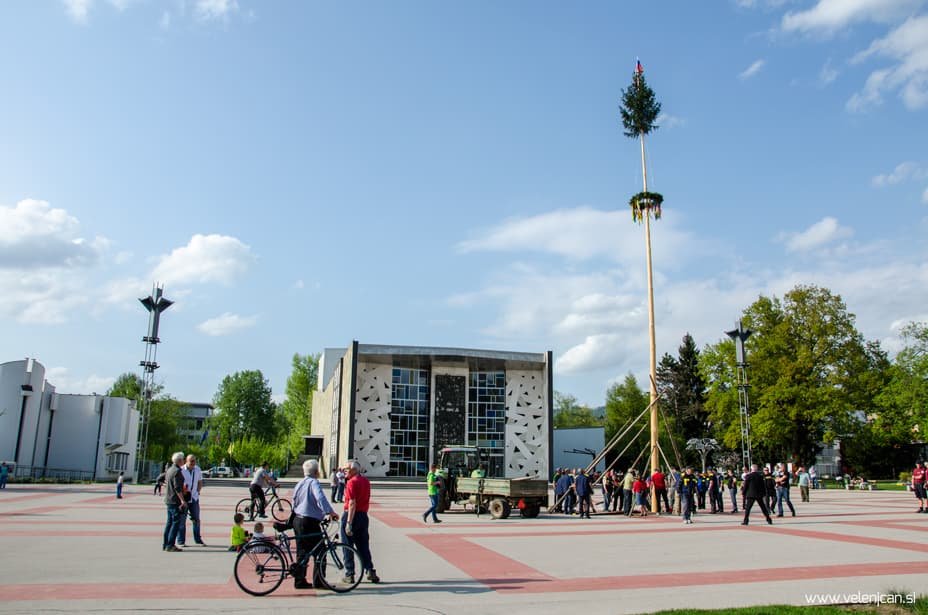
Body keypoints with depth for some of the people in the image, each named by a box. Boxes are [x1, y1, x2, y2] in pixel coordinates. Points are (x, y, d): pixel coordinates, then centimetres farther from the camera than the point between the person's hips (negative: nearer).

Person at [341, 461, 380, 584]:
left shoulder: (352, 482, -14)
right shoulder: (366, 481, 9)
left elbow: (352, 503, -21)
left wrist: (348, 523, -22)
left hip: (351, 515, -7)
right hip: (364, 516, 7)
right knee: (363, 546, 15)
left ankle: (349, 575, 8)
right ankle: (370, 571, 11)